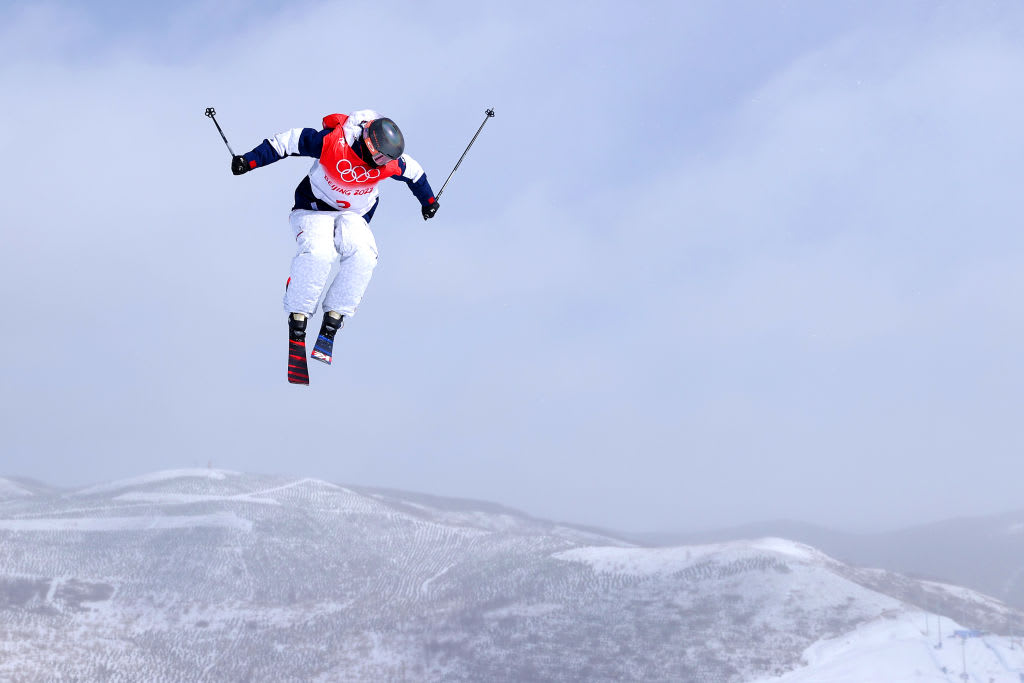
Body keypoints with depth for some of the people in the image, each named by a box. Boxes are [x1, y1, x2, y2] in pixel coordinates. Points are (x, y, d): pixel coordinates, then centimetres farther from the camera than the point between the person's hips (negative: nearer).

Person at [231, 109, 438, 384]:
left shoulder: (393, 163, -13)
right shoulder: (333, 142, -26)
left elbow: (414, 174, 11)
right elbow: (289, 141, -16)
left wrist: (428, 201, 28)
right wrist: (249, 161, -17)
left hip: (353, 217, 4)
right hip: (314, 209, -3)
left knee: (363, 255, -30)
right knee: (318, 252, -35)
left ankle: (329, 329, -26)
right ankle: (296, 332, -29)